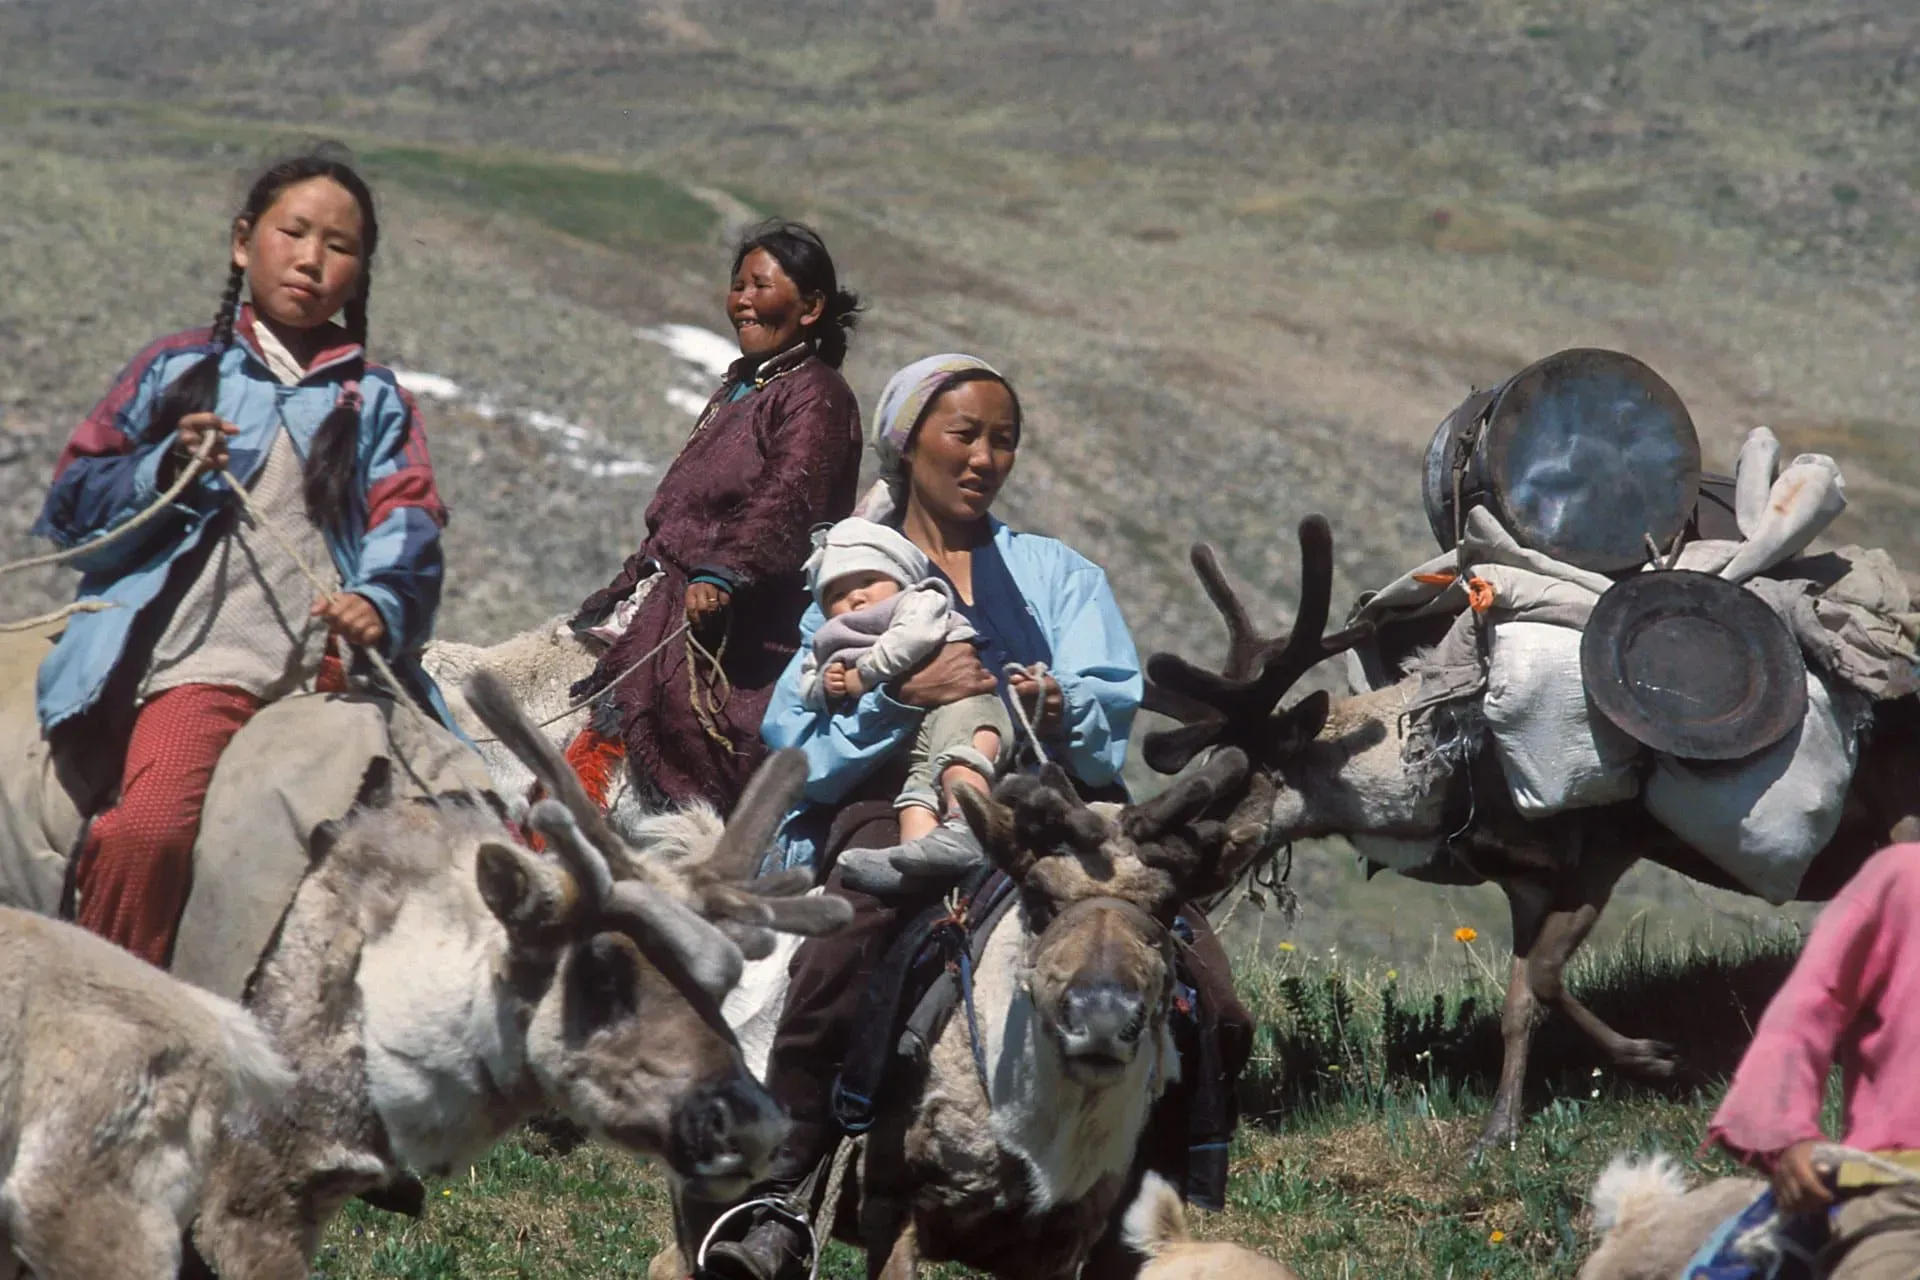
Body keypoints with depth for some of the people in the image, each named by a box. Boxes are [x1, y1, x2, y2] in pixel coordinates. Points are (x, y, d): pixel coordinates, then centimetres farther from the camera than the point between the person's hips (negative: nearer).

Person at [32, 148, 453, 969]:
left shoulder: (372, 401, 20)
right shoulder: (177, 373, 15)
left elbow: (407, 523, 4)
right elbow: (70, 506, 12)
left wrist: (380, 600, -17)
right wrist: (166, 470, -7)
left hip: (337, 665, 3)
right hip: (201, 658, -3)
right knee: (150, 830, -30)